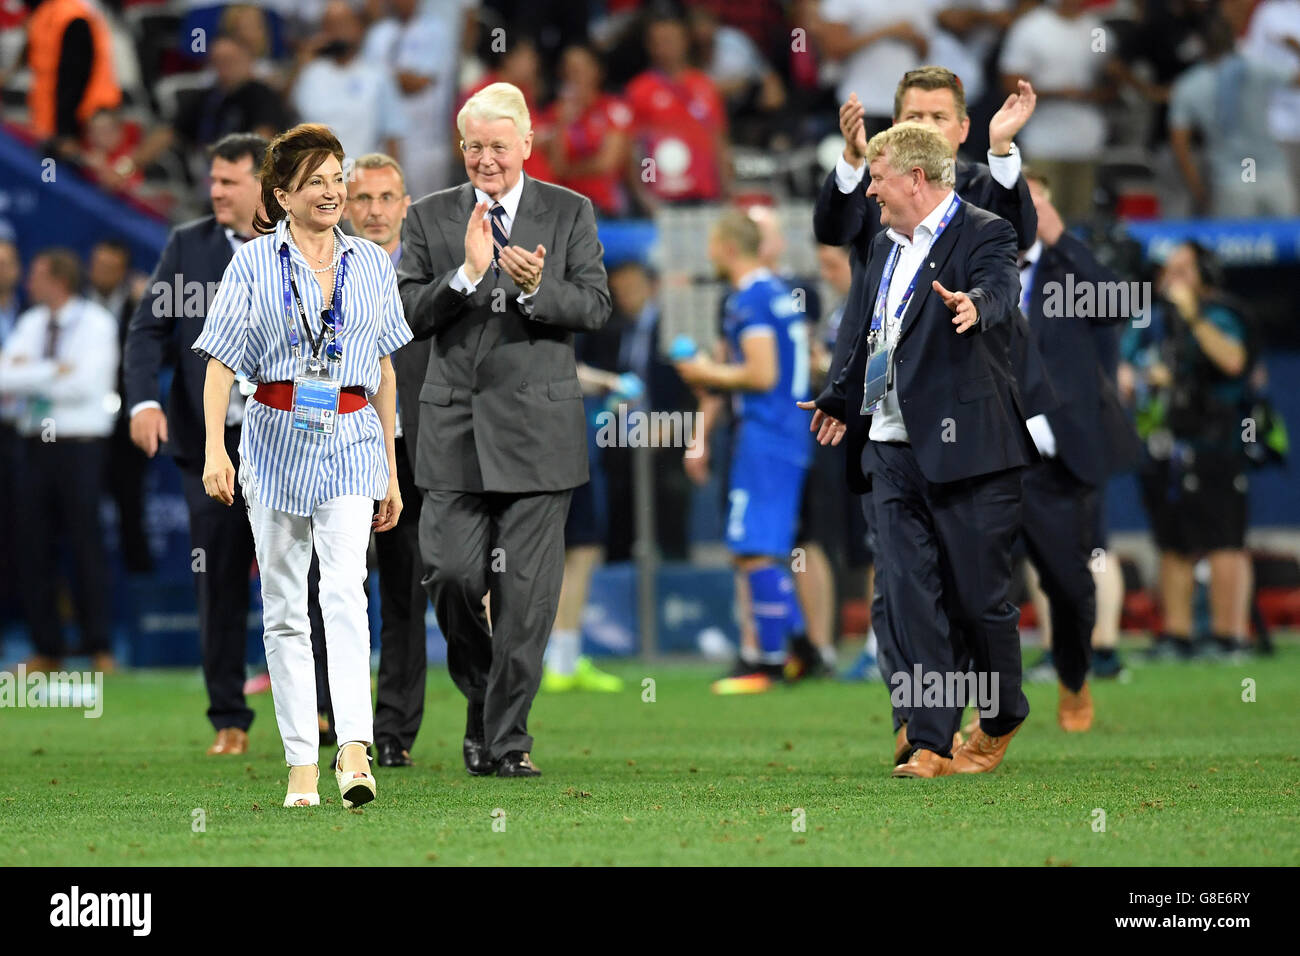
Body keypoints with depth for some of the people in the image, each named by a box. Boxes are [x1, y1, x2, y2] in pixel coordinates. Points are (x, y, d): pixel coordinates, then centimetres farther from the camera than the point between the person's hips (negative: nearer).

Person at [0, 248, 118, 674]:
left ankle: (99, 649, 1)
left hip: (80, 443, -5)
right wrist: (53, 372, -15)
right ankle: (47, 650, 9)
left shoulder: (96, 324, -4)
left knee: (86, 544, -5)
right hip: (36, 443, 5)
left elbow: (82, 384, -14)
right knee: (35, 550, 2)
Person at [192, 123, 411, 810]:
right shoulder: (254, 263, 2)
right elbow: (220, 363, -1)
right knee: (284, 607, 2)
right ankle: (301, 766, 6)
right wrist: (214, 449, -14)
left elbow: (385, 372, 14)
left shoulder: (372, 263, 10)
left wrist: (391, 470, 14)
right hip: (275, 442, 0)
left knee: (344, 588, -17)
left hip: (350, 444, 0)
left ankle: (354, 753, -28)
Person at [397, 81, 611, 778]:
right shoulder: (430, 218, 8)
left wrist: (535, 287, -18)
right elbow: (408, 316, 0)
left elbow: (596, 307, 0)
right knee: (451, 575, -6)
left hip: (537, 425, -1)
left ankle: (506, 737, 6)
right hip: (455, 426, 1)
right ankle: (481, 695, 19)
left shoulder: (570, 213, 6)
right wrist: (467, 273, -15)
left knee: (526, 593, -2)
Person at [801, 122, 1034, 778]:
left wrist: (973, 304, -49)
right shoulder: (886, 247, 18)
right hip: (892, 448, 7)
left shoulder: (984, 235, -5)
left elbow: (1000, 287, -27)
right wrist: (841, 400, 41)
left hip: (963, 447, -7)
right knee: (909, 596, -1)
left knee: (978, 594, 2)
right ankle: (931, 741, -2)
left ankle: (1000, 720, 24)